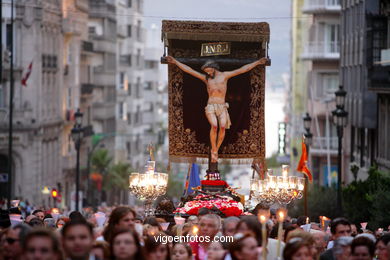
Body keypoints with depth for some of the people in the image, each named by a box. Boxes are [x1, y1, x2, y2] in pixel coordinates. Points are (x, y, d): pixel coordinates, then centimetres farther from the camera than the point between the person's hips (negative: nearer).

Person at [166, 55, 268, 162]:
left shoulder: (224, 75, 12)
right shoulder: (206, 78, 14)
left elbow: (243, 69, 10)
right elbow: (189, 70, 14)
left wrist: (257, 62, 8)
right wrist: (175, 62, 11)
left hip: (222, 108, 0)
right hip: (210, 107, 0)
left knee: (223, 126, -25)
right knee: (214, 126, -27)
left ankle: (216, 149, -9)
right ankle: (214, 150, -15)